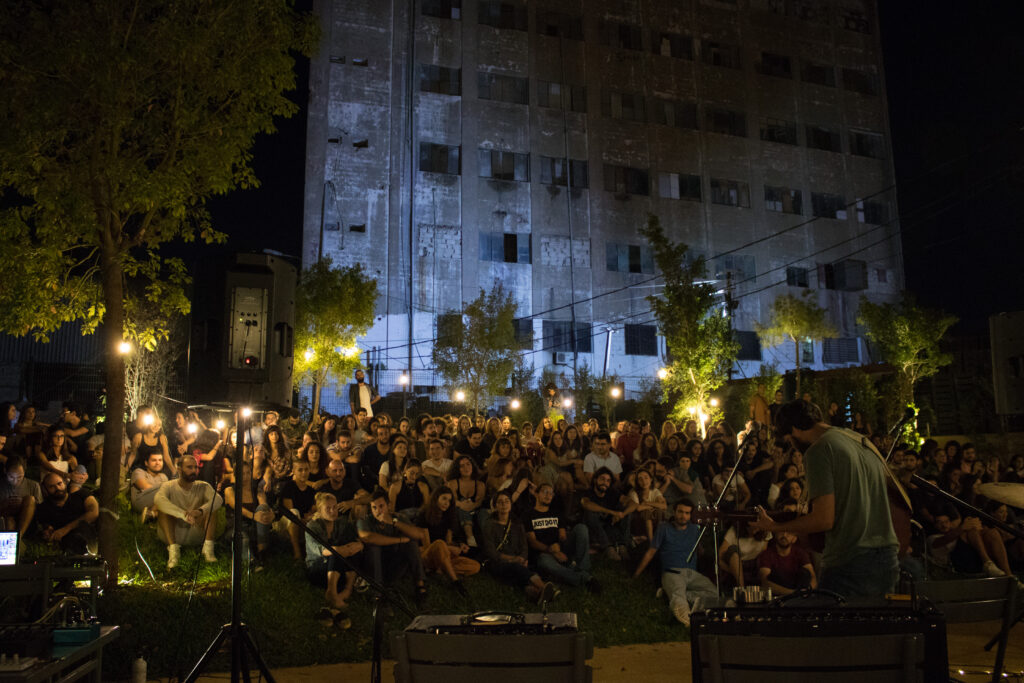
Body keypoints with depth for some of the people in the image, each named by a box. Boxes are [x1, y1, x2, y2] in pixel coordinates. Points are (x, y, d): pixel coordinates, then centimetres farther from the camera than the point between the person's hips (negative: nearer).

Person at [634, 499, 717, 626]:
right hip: (672, 572, -4)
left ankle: (673, 595, -29)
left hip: (692, 573, 4)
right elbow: (650, 553, 12)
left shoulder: (695, 530, 21)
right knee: (679, 600, -37)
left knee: (714, 593, -26)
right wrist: (635, 576, 10)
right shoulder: (664, 528, 11)